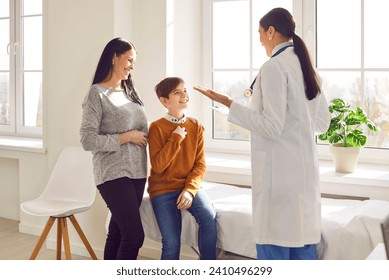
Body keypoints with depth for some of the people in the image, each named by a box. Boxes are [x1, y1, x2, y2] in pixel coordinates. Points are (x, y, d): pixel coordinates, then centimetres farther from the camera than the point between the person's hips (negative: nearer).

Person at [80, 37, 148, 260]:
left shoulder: (130, 91, 13)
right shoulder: (97, 94, -8)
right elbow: (88, 140, -15)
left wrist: (145, 137, 4)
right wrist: (126, 137, -14)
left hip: (137, 172, 7)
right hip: (114, 174, -7)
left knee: (118, 231, 12)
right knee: (134, 235, -11)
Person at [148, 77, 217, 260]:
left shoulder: (195, 127, 3)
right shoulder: (156, 128, -8)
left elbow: (200, 164, 0)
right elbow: (158, 166, -15)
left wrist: (190, 189, -14)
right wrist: (176, 139, -18)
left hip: (189, 186, 3)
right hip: (163, 189, -3)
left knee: (209, 218, -25)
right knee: (172, 243, -14)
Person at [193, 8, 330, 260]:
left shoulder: (274, 67, -12)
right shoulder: (305, 67, 12)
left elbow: (271, 127, -17)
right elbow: (322, 123, 16)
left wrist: (228, 103, -13)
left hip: (279, 171, -8)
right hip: (304, 168, 8)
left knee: (275, 248, 1)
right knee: (303, 243, 13)